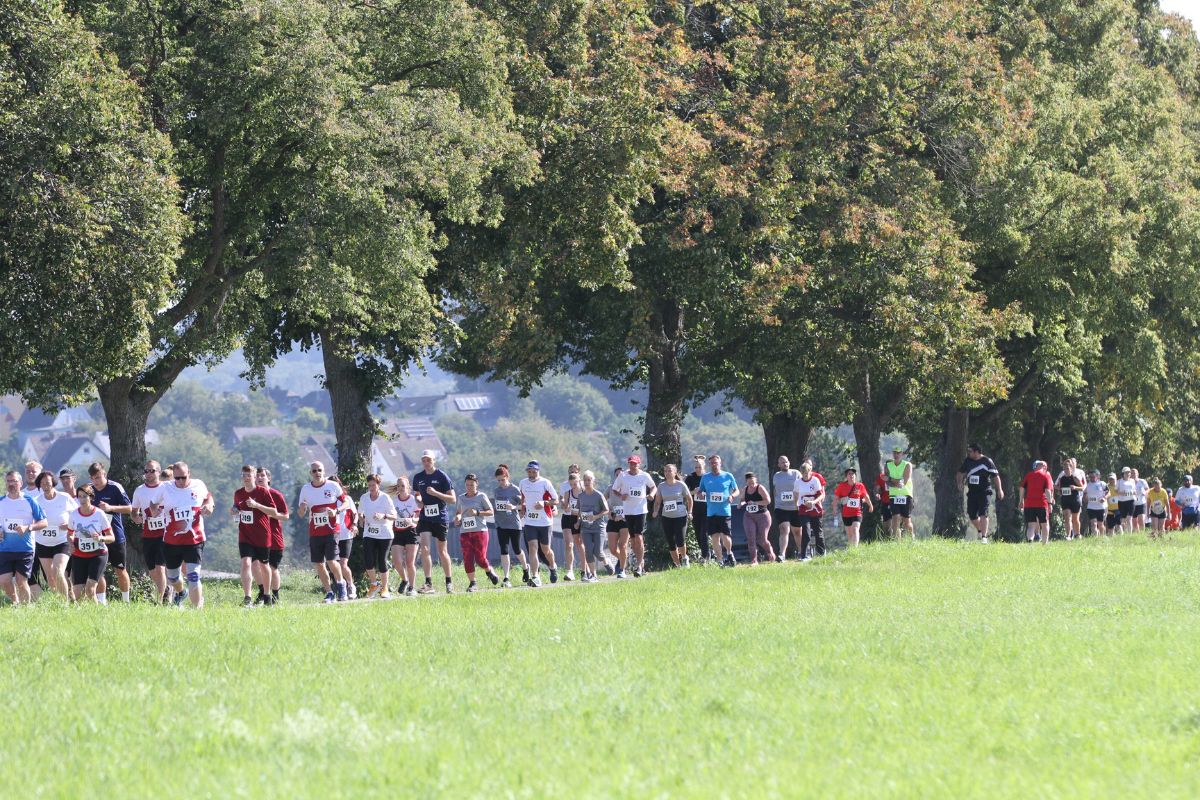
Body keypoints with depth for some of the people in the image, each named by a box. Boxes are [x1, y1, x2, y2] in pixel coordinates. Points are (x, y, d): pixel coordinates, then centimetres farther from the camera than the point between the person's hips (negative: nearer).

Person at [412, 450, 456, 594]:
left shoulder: (442, 477, -6)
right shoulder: (418, 478, 7)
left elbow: (453, 499, -8)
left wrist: (435, 493, -20)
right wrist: (417, 499, -1)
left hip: (440, 518, -3)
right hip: (424, 518, 3)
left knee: (442, 551, 6)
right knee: (424, 548, -13)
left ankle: (449, 582, 21)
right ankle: (428, 584, -14)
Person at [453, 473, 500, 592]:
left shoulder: (481, 496, 2)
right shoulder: (461, 498, 12)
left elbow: (491, 511, 1)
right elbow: (458, 512, 24)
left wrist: (477, 513, -13)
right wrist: (457, 518, 1)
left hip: (480, 530, -4)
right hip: (465, 532, 4)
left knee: (480, 558, -7)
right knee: (467, 559, -5)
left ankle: (489, 571, 25)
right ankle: (472, 583, 2)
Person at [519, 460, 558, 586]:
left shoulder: (545, 483, -7)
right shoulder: (523, 483, 5)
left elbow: (556, 500, -4)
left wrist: (544, 503, -21)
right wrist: (522, 509, 11)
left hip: (544, 521, -2)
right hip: (529, 522, 2)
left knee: (545, 550, 10)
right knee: (532, 548, -12)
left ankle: (553, 567, 42)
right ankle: (535, 577, -17)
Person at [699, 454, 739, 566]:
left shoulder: (728, 476, 4)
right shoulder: (705, 477, 10)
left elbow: (737, 491, 11)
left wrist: (732, 496, -11)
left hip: (725, 510, -2)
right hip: (711, 512, 2)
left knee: (725, 536, -9)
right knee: (715, 537, -1)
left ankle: (729, 553, 18)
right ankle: (719, 561, 7)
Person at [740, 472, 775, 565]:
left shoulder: (760, 488, -11)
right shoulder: (745, 489, 5)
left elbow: (768, 501, -18)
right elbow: (742, 500, 20)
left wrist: (754, 503, -21)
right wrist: (742, 503, -3)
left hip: (762, 516, -4)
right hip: (749, 516, 4)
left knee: (761, 540, 2)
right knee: (750, 538, -10)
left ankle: (770, 551, 34)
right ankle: (754, 560, -7)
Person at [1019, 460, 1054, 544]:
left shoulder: (1028, 475, 10)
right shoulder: (1046, 476, 1)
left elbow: (1022, 489, 10)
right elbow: (1047, 490, -9)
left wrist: (1021, 501, 17)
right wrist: (1050, 502, -6)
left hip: (1029, 504, 2)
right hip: (1042, 504, -2)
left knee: (1031, 525, -1)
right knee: (1045, 525, 13)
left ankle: (1030, 539, -27)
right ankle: (1045, 543, 15)